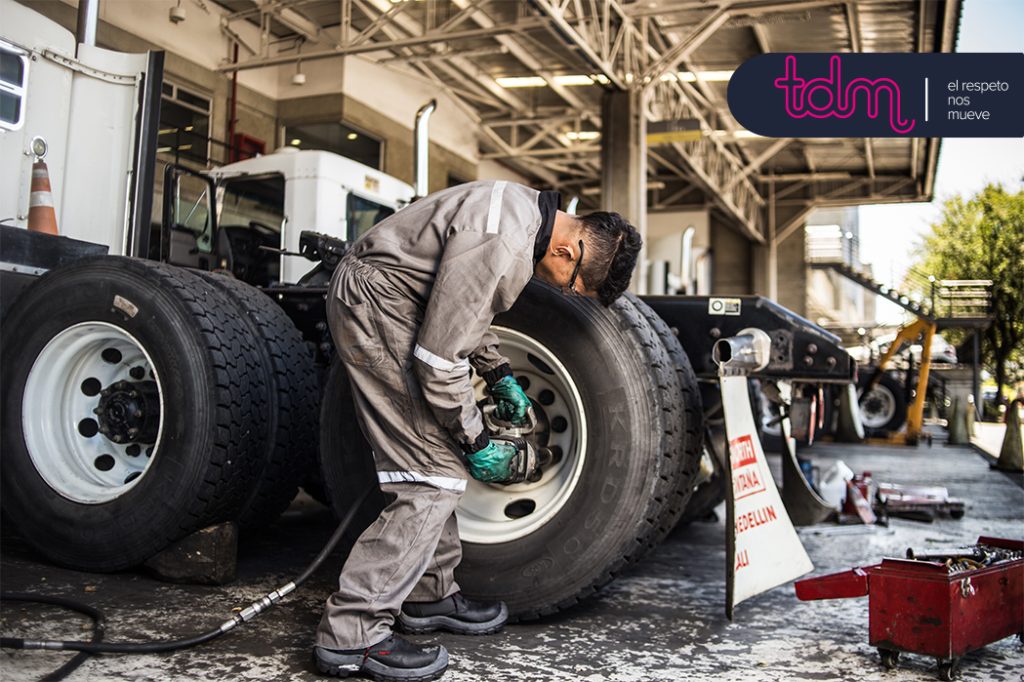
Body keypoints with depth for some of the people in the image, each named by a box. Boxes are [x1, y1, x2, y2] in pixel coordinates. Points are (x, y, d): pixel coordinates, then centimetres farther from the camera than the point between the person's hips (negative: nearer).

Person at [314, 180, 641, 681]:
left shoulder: (528, 212, 5)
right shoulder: (498, 244, -27)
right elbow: (440, 359, -23)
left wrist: (499, 376, 17)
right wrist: (476, 443, -11)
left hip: (391, 302, 10)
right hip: (374, 305, -10)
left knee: (441, 463, 11)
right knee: (434, 474, -12)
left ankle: (430, 595, 24)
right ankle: (351, 632, -7)